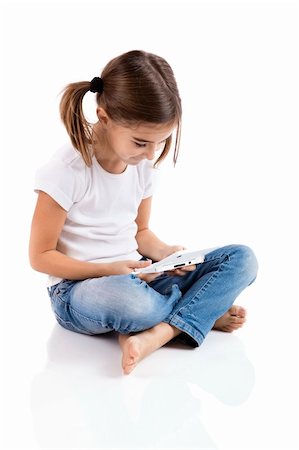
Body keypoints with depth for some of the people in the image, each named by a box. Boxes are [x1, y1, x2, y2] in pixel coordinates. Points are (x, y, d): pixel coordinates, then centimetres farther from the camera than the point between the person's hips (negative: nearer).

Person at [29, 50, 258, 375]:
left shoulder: (143, 163, 1)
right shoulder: (67, 170, -18)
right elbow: (41, 256, -12)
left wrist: (166, 253, -10)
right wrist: (108, 270, -22)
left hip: (134, 276, 6)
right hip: (78, 287, -6)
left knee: (242, 259, -8)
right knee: (129, 299, -43)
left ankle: (156, 334, -25)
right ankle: (204, 311, -9)